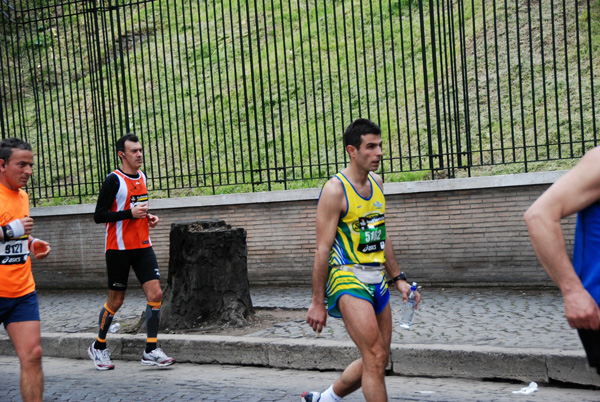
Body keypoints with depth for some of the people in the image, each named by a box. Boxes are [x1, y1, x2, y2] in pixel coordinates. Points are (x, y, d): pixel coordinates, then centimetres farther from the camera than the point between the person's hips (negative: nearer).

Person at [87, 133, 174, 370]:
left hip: (143, 246, 6)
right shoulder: (114, 180, -11)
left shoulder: (141, 177, 12)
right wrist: (130, 213, -21)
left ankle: (151, 351, 0)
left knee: (155, 293, -6)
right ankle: (99, 347, 25)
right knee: (116, 301, 3)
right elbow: (99, 215, -13)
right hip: (119, 248, -6)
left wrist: (147, 217, 8)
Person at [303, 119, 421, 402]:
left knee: (377, 361, 12)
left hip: (377, 280, 8)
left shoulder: (377, 183, 12)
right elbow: (323, 249, -13)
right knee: (375, 357, -13)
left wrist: (398, 279, 18)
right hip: (347, 278, -8)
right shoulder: (335, 189, -12)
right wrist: (317, 302, -12)